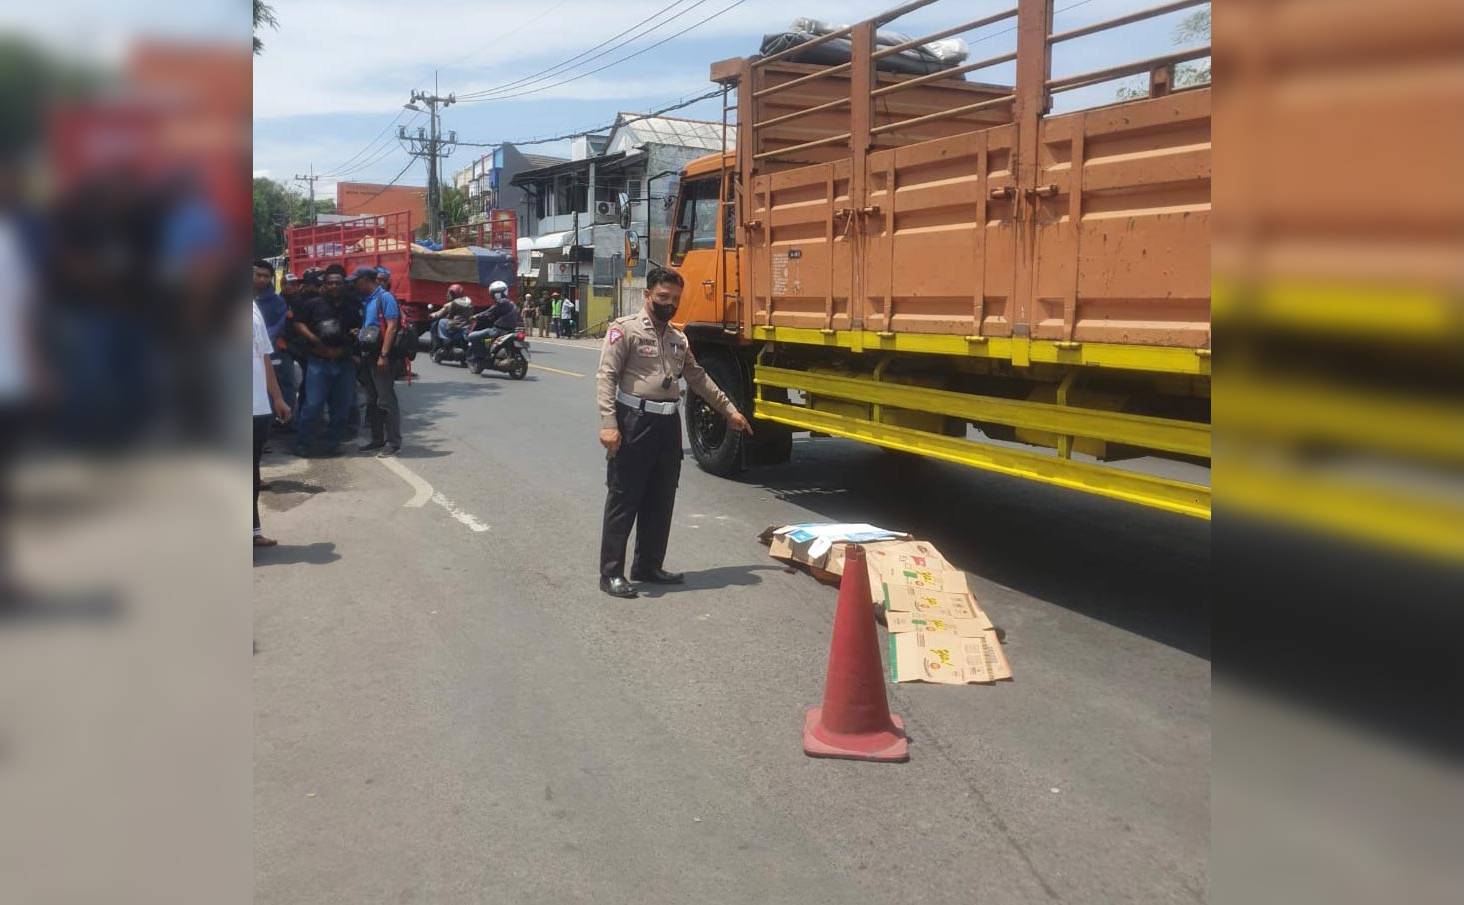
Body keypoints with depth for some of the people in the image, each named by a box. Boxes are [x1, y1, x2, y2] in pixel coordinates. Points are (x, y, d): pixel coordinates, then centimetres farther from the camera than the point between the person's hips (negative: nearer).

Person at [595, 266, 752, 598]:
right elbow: (606, 376, -12)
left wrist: (729, 410, 25)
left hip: (668, 423, 7)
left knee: (660, 500, 12)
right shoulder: (625, 329, -5)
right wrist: (608, 424, -22)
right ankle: (611, 573, 4)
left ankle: (648, 565, 24)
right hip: (634, 422, -7)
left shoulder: (678, 338, 17)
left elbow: (698, 378, 25)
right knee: (623, 499, -3)